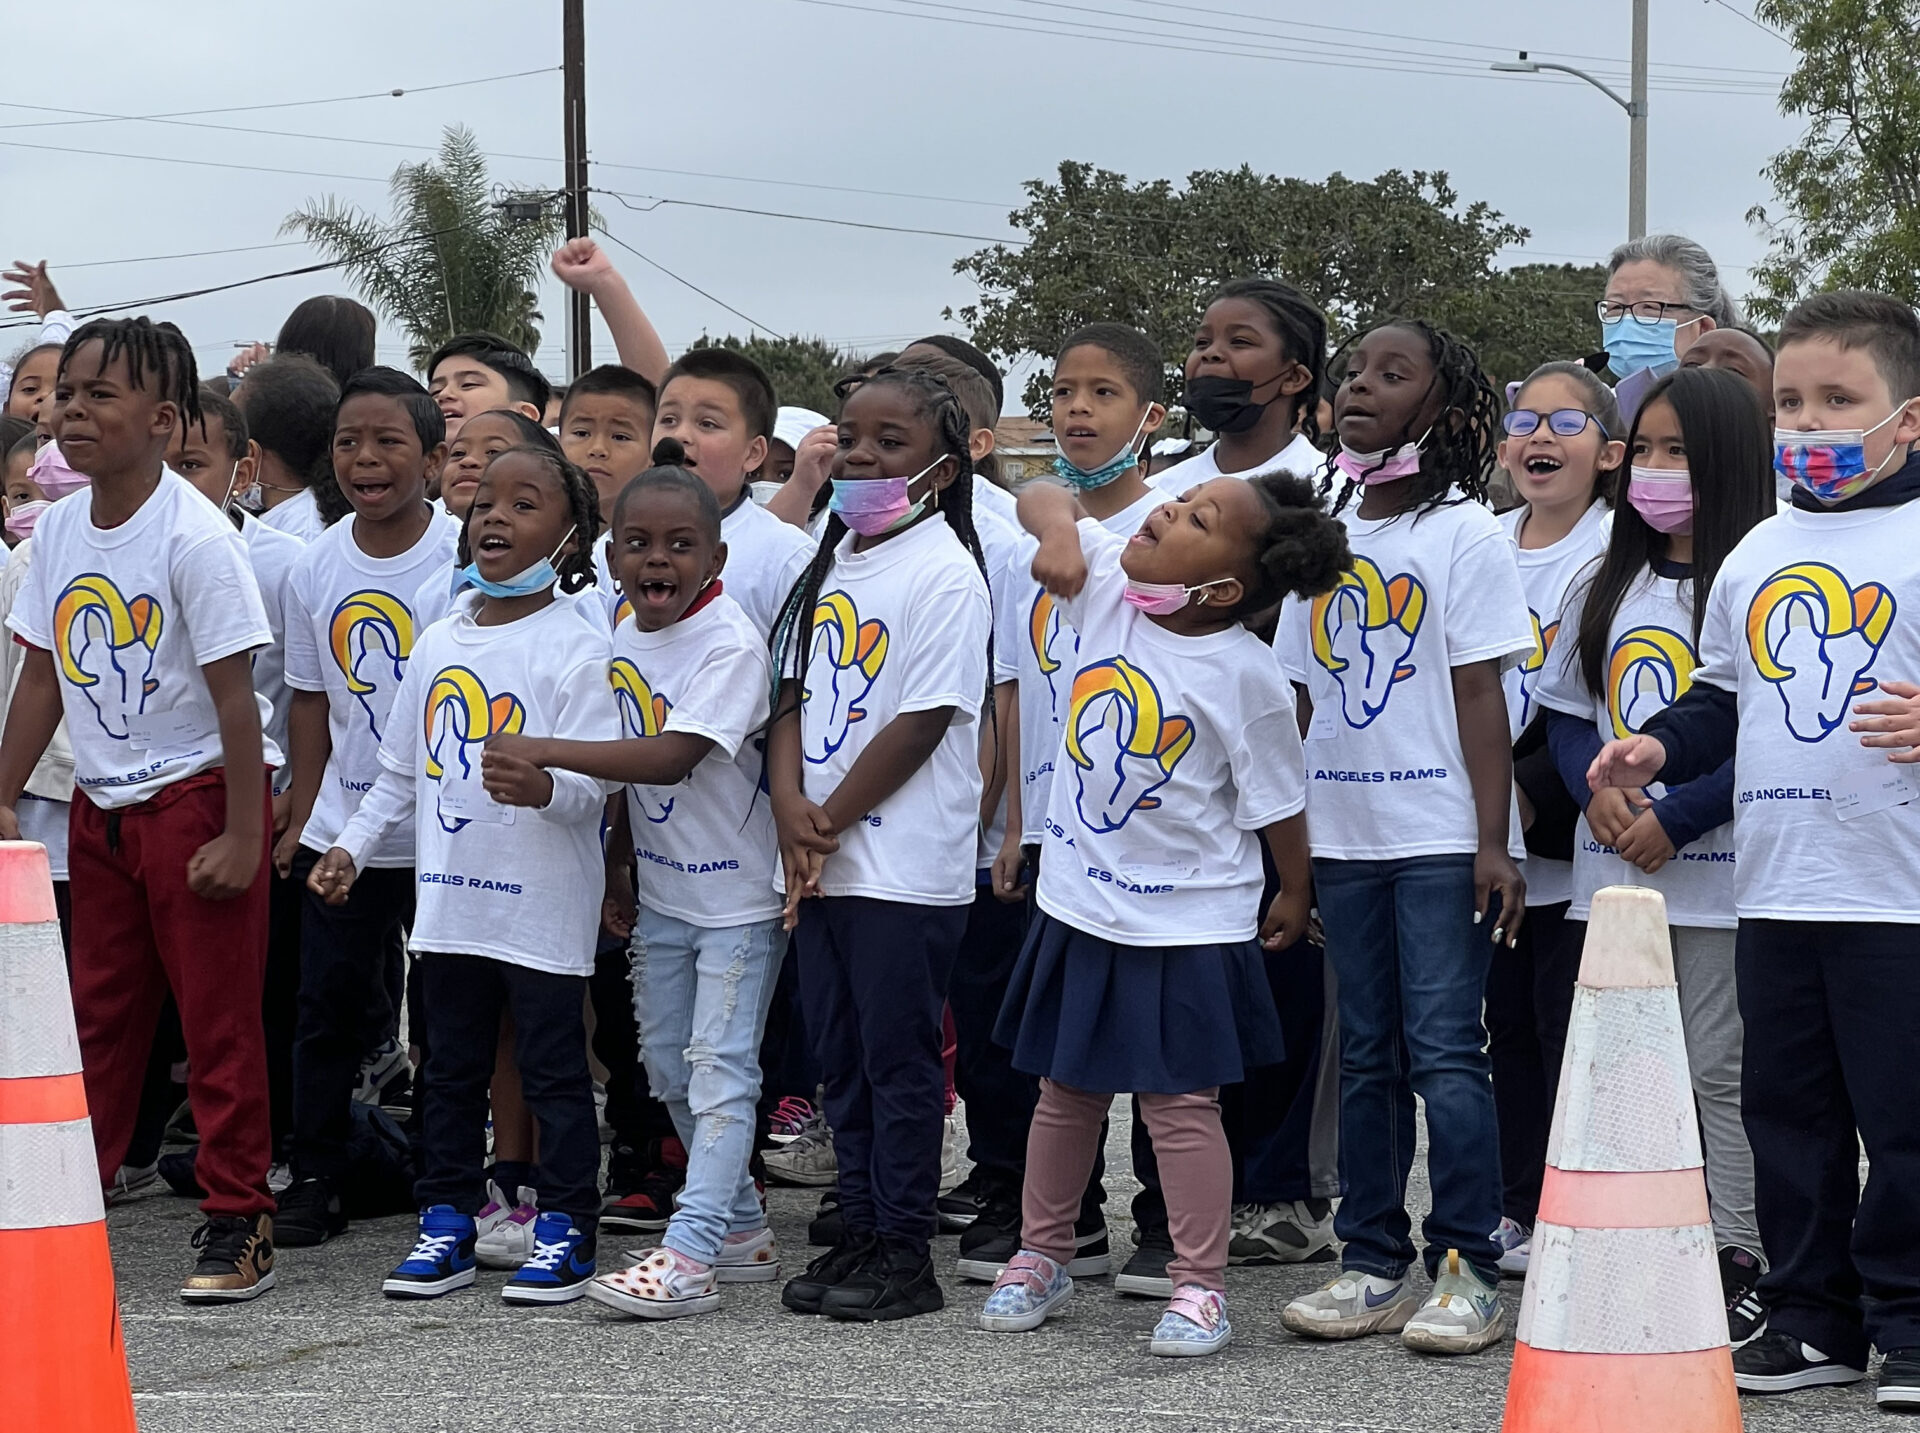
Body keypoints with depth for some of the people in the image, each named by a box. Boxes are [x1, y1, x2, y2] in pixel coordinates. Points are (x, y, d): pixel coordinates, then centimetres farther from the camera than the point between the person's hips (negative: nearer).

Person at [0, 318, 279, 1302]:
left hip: (196, 797, -6)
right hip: (100, 806, 6)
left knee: (219, 1018, -1)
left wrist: (243, 834, -17)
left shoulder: (193, 537, -17)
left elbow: (234, 693, -16)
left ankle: (238, 1222, 6)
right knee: (97, 1014, 12)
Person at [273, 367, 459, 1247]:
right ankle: (314, 1180, 16)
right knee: (329, 1008, 7)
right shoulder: (314, 569, 2)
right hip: (342, 827, 3)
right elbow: (312, 703, 11)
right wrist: (301, 819, 7)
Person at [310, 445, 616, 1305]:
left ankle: (565, 1229, 9)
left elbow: (597, 781, -17)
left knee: (553, 1066, 1)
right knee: (450, 1065, 13)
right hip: (449, 901, 6)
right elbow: (401, 771, 18)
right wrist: (351, 845, 10)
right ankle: (446, 1221, 22)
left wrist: (544, 788, -37)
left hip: (544, 903, -6)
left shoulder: (576, 647, -9)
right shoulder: (438, 645, 10)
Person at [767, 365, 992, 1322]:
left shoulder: (944, 572, -11)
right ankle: (859, 1234, 21)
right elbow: (796, 693, 12)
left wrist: (831, 823, -12)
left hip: (904, 868, -8)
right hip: (822, 864, 8)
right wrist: (791, 807, -5)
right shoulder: (834, 559, 13)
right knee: (841, 1055, 13)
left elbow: (923, 722, -16)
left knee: (898, 1057, -1)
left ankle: (904, 1253, 6)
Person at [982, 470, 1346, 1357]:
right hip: (1078, 905, 5)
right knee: (1065, 1090, 17)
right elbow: (1044, 500, 1)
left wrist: (1294, 898, 2)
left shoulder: (1245, 676, -20)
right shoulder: (1108, 584, -7)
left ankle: (1200, 1286, 11)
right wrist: (1060, 530, -20)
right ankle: (1041, 1259, 30)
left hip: (1185, 925, -5)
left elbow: (1276, 803, -9)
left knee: (1179, 1102, 1)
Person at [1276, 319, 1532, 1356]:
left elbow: (1480, 696, -7)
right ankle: (1372, 1265, 15)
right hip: (1342, 838, 5)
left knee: (1444, 1052, -8)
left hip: (1440, 838, -5)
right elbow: (1300, 697, 14)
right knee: (1366, 1056, 9)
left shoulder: (1464, 534, -3)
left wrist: (1492, 841, -12)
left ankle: (1466, 1271, -3)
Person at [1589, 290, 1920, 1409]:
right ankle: (1813, 1316, 21)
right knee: (1788, 1109, 11)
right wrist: (1660, 750, 7)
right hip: (1774, 889, 6)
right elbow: (1723, 698, 23)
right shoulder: (1757, 555, 15)